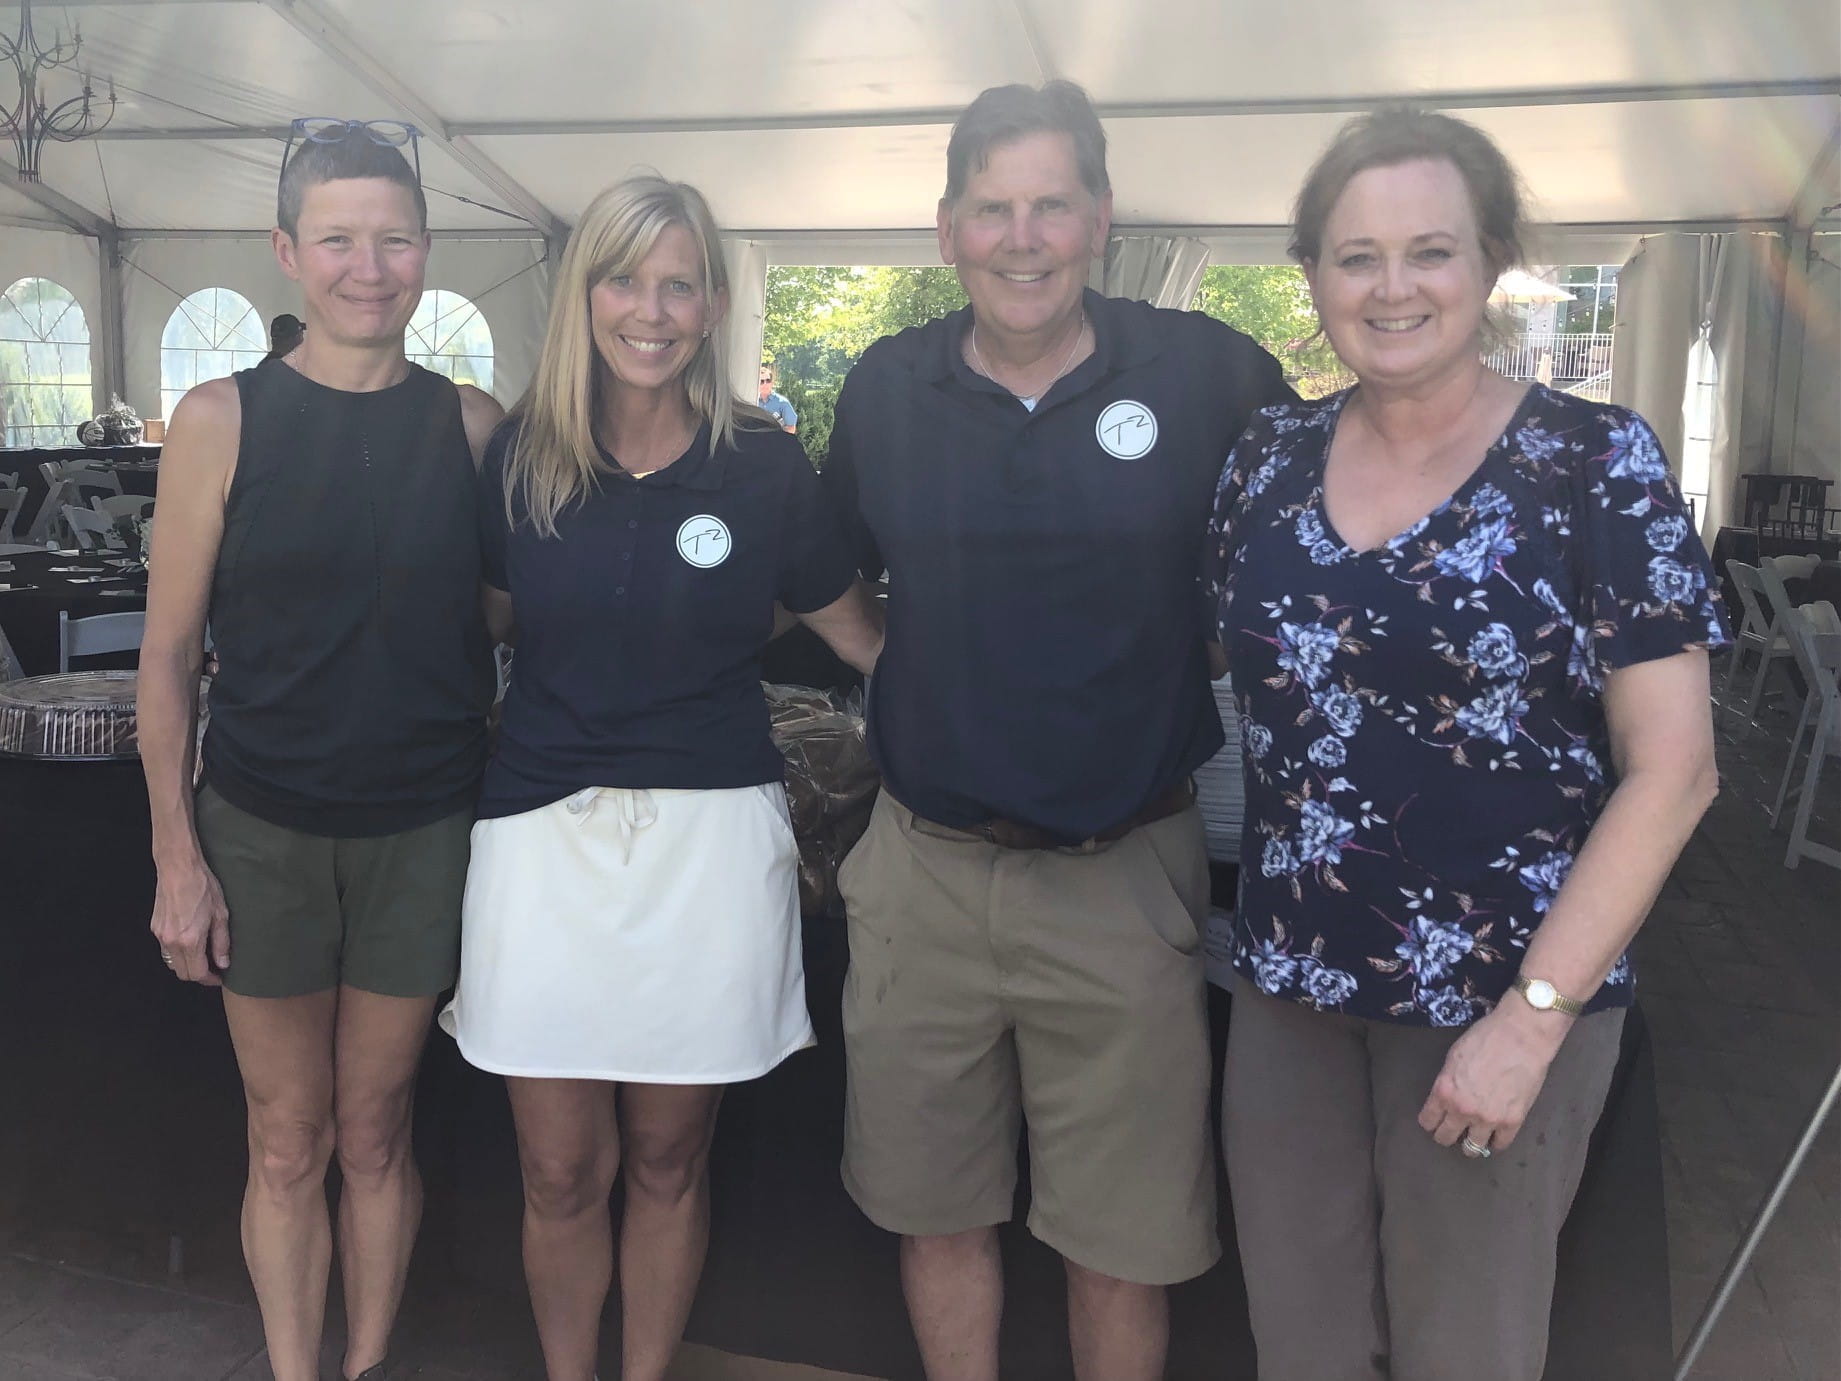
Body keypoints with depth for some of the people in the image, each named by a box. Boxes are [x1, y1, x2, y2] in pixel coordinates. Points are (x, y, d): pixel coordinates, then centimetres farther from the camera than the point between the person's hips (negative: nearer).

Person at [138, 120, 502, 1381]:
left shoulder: (472, 425, 0)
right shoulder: (222, 420, -5)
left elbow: (512, 615, 6)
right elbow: (170, 651, -2)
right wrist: (177, 853, -5)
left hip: (424, 833, 1)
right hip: (262, 833, -1)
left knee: (375, 1133, 15)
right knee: (287, 1145, 12)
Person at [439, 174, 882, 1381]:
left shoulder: (764, 465, -2)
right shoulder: (521, 455, 2)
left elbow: (860, 633, 6)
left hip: (710, 837, -1)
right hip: (546, 829, 1)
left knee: (669, 1162, 13)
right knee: (563, 1175, 9)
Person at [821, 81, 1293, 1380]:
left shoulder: (1212, 373, -8)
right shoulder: (885, 387, 1)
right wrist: (926, 690, 8)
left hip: (1124, 875, -2)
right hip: (923, 869, 3)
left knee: (1123, 1242, 12)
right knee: (938, 1212, 18)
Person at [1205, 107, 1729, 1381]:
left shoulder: (1598, 463, -10)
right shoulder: (1271, 458, 2)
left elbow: (1673, 767, -11)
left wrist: (1534, 1013, -15)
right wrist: (1245, 912, 5)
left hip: (1503, 990, -3)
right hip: (1289, 982, 4)